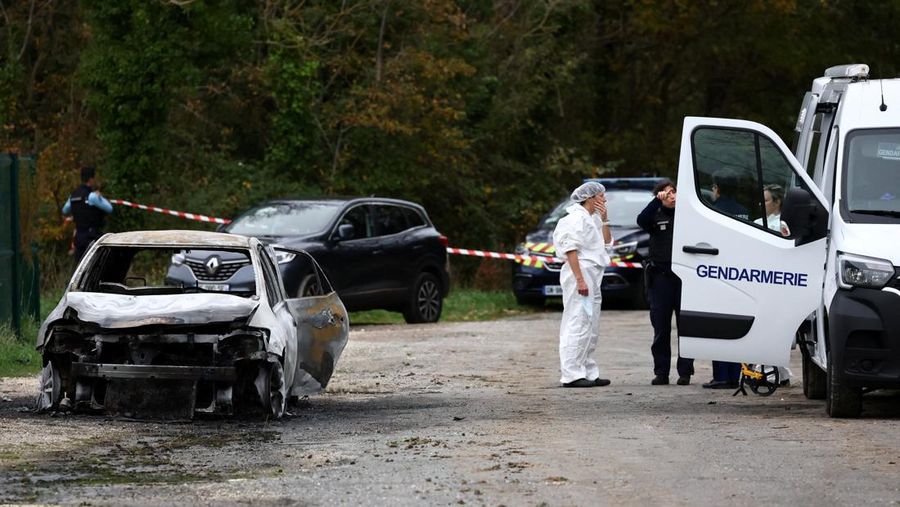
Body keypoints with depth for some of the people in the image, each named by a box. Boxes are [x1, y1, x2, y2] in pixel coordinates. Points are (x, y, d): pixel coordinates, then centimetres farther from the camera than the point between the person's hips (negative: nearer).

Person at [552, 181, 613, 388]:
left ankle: (589, 373, 17)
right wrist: (580, 279, -23)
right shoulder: (576, 218, -11)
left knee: (591, 329, 12)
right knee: (578, 324, -11)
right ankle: (571, 375, -12)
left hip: (593, 277, 10)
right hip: (580, 272, -10)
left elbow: (606, 241, 19)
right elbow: (571, 250, -17)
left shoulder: (593, 218, 17)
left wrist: (603, 219, 7)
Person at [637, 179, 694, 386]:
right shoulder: (656, 216, 8)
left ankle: (685, 371, 3)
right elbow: (642, 220, -12)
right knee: (661, 328, 3)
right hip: (661, 277, 1)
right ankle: (661, 372, 8)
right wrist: (657, 200, -21)